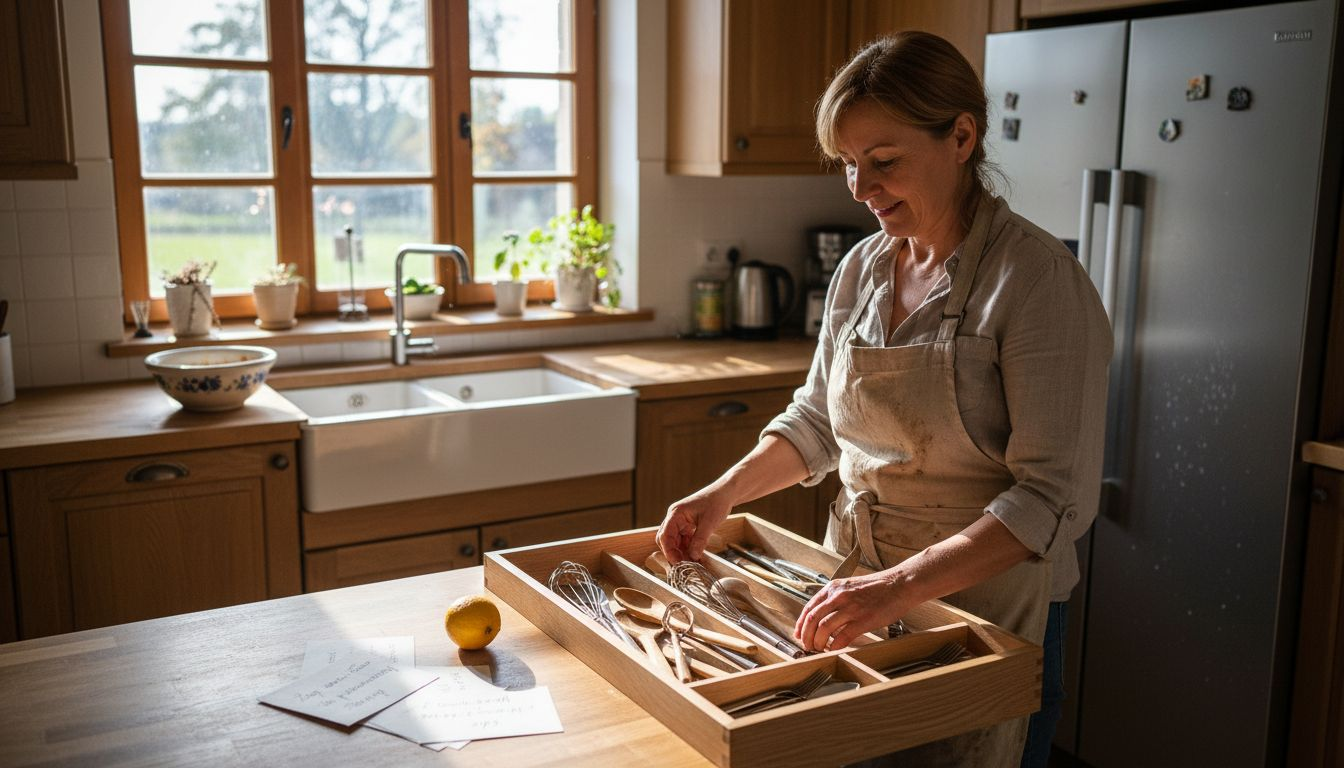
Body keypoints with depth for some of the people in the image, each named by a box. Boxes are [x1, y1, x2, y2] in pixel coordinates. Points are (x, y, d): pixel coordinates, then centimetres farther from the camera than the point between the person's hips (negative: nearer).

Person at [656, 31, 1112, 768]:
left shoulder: (1037, 279, -19)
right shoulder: (860, 269, 1)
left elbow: (1054, 497, -23)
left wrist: (903, 584, -32)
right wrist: (724, 492, -1)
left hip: (985, 602, -6)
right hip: (859, 590, 6)